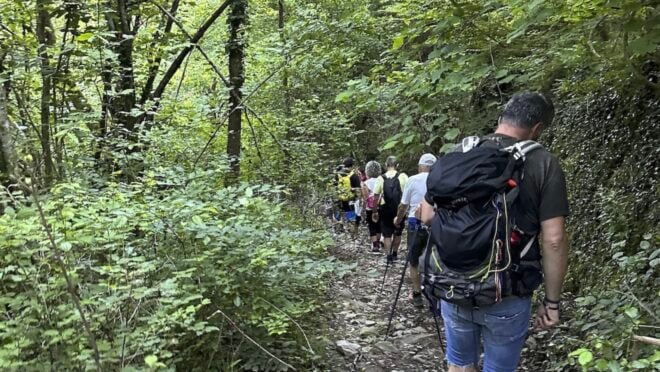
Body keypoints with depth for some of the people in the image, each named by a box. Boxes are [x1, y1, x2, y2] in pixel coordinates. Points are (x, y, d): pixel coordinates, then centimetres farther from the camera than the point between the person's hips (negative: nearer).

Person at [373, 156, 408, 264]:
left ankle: (388, 256, 7)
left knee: (387, 234, 9)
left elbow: (376, 196, -3)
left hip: (385, 209, 0)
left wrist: (375, 211, 5)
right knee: (397, 233, 19)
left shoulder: (381, 178, -3)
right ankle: (394, 254, 26)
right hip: (399, 208, 0)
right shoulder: (403, 176, -6)